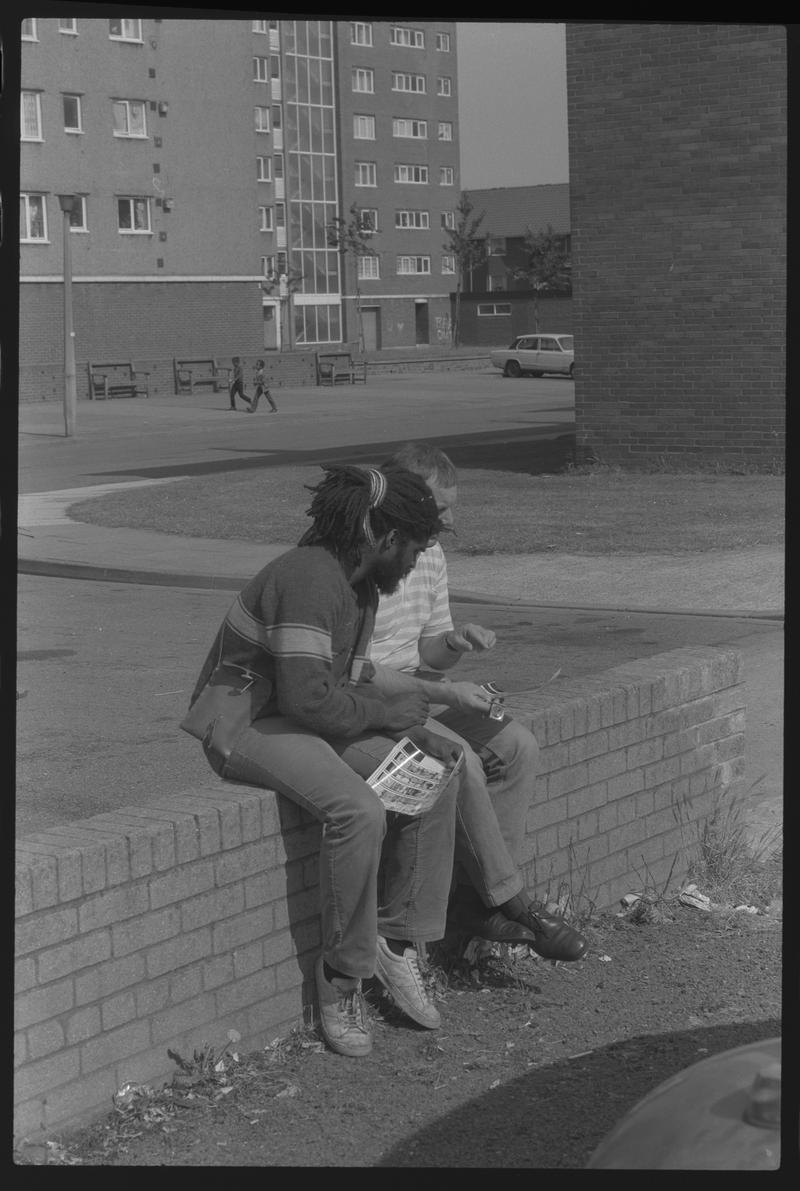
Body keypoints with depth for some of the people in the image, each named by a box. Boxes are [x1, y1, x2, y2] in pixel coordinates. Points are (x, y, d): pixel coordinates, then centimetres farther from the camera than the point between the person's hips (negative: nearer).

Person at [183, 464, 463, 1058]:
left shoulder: (361, 587, 10)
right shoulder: (310, 579, -23)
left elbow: (355, 684, 13)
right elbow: (307, 697, -29)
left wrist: (414, 731, -3)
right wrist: (386, 710, -15)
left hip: (310, 720, 10)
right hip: (244, 724, -10)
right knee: (358, 810, -32)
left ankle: (400, 939, 5)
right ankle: (343, 971, -14)